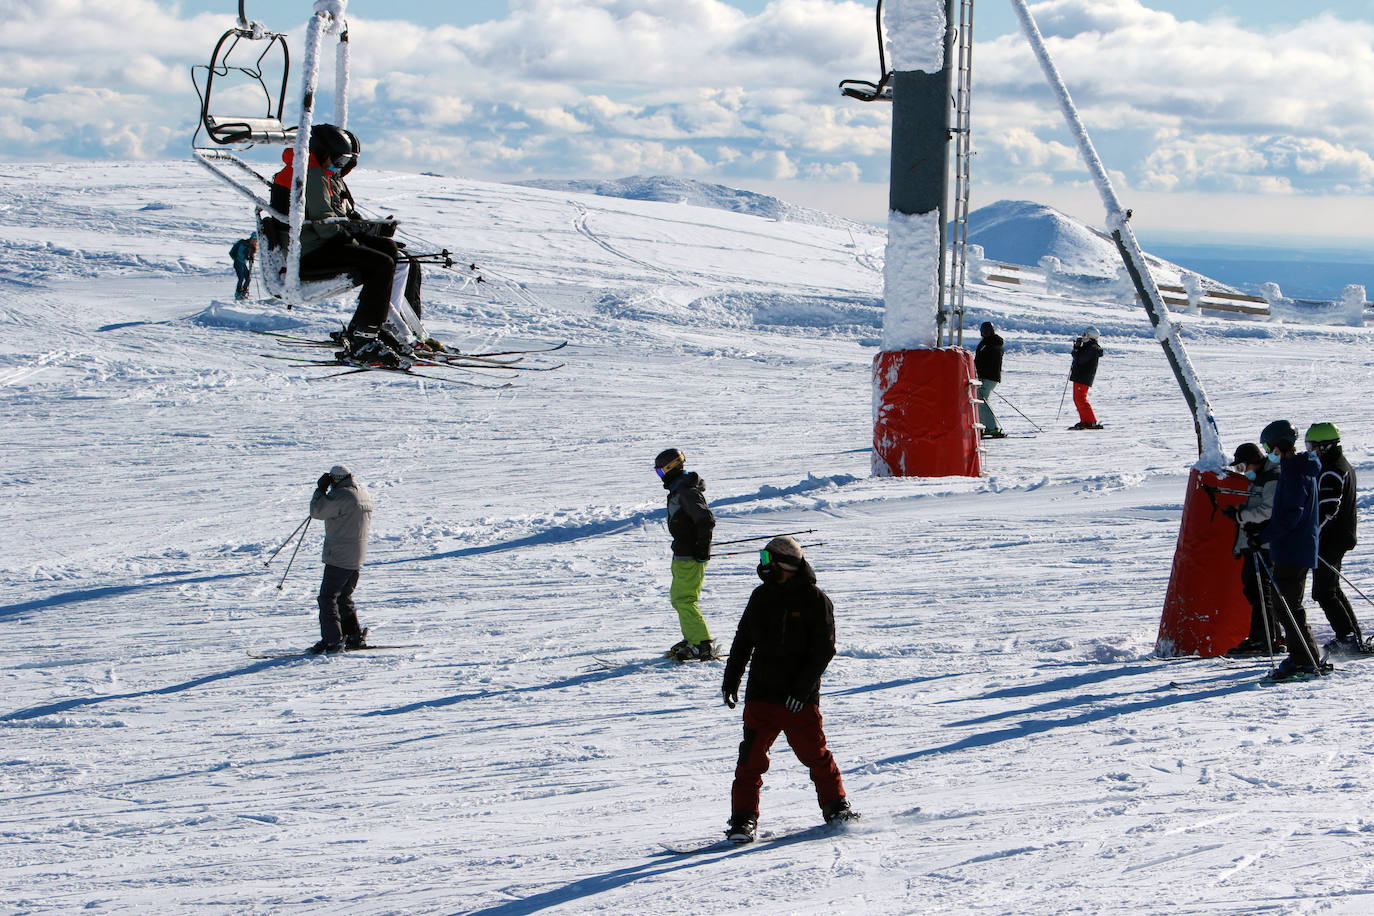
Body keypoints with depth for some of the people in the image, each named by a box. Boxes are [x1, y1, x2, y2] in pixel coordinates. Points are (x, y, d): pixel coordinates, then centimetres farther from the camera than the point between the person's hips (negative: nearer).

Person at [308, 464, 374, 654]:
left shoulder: (341, 496, -19)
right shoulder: (363, 494, 10)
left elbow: (317, 511, -15)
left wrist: (321, 489, -2)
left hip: (339, 557, -9)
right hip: (357, 558, 9)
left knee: (327, 598, -3)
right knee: (344, 597, 20)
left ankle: (333, 640, -7)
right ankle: (354, 636, 20)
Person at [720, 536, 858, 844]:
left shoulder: (815, 601, -7)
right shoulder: (762, 596, 9)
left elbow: (823, 650, -10)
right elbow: (743, 640, 19)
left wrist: (802, 688, -18)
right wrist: (731, 679, 15)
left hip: (799, 699, -4)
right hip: (760, 695, 4)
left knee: (814, 752, 3)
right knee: (751, 756, -2)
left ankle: (836, 805, 22)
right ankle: (743, 818, 2)